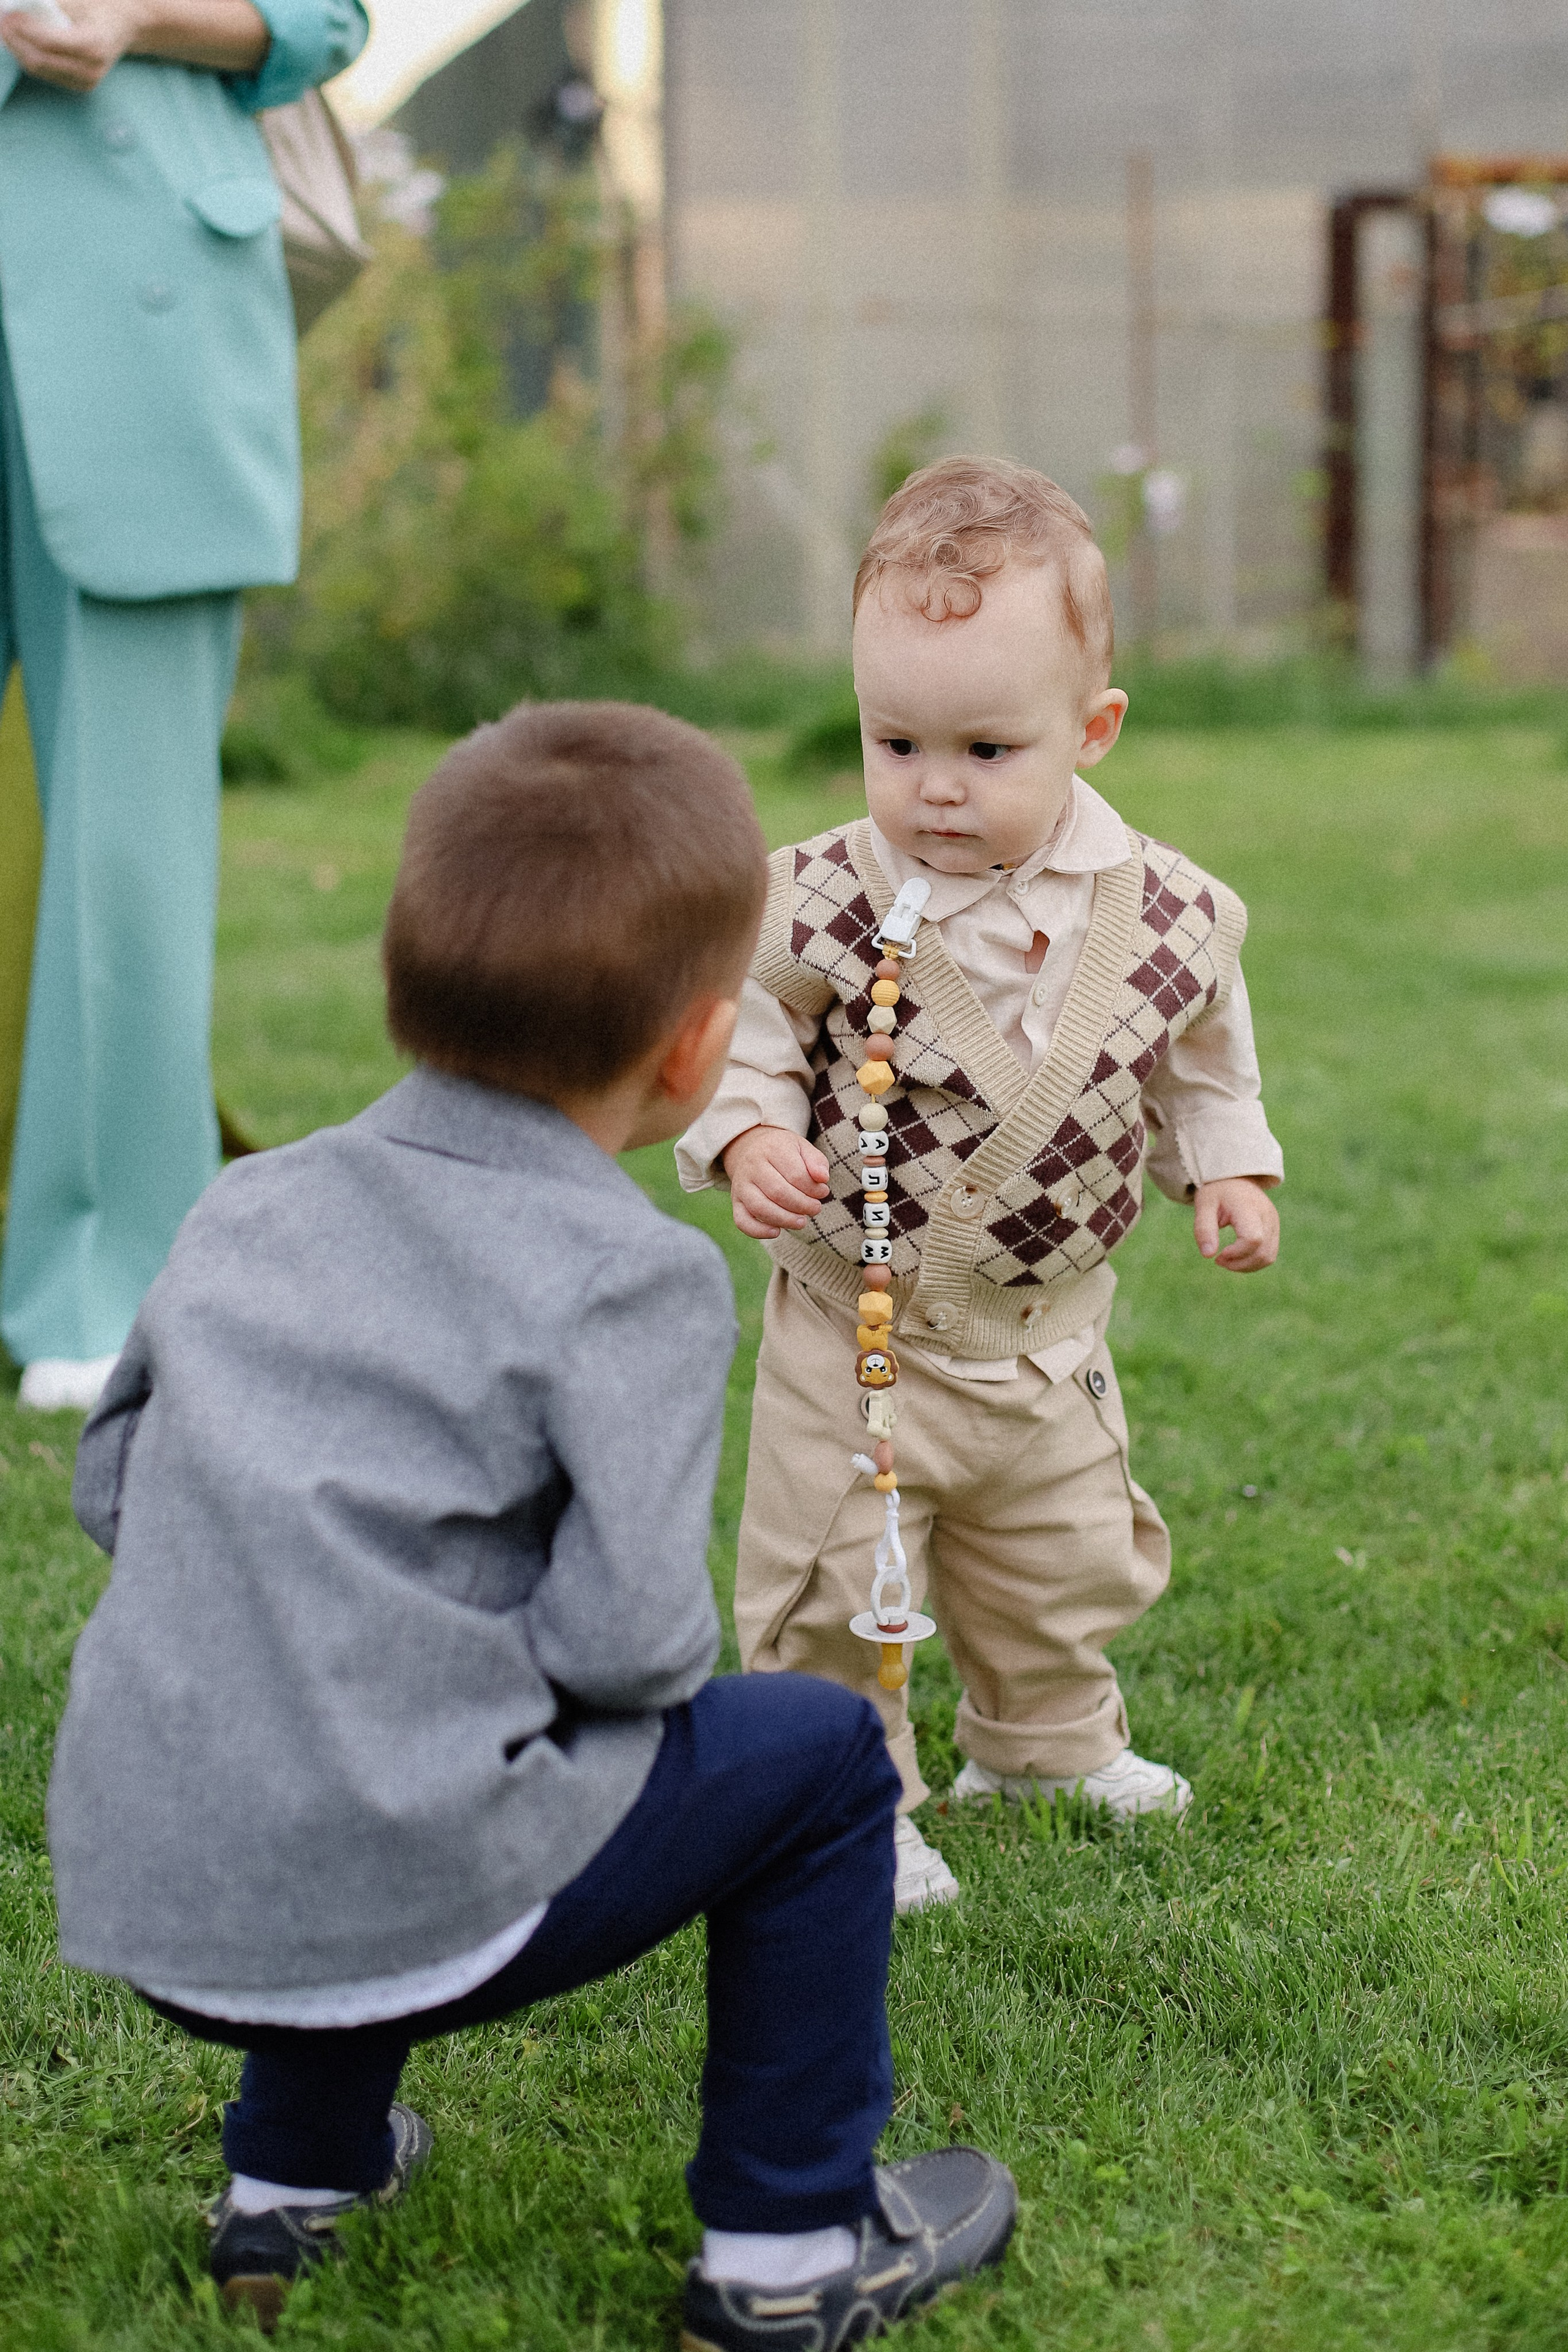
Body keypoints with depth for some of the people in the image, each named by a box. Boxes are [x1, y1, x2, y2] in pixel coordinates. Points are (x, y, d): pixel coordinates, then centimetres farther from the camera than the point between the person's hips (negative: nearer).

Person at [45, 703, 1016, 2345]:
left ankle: (294, 2170, 43)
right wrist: (673, 1649, 6)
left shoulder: (256, 1204, 9)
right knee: (817, 1752, 12)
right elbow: (626, 1635, -16)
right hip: (402, 1911, -7)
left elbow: (112, 1482, 16)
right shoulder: (631, 1281, -10)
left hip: (139, 1900, 7)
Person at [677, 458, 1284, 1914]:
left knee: (1069, 1566, 22)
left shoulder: (1162, 914, -11)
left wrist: (1228, 1169, -3)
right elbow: (744, 1037, -7)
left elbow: (1202, 1061, 8)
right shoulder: (823, 906, -19)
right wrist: (748, 1138, -25)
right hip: (858, 1326, -3)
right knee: (830, 1578, 3)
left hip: (1048, 1335, 3)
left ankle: (1044, 1741, 47)